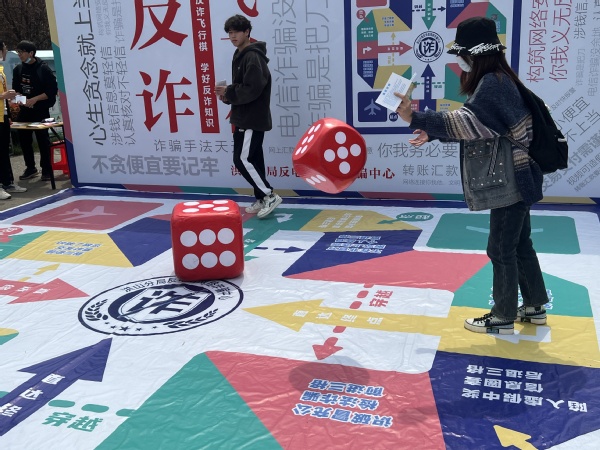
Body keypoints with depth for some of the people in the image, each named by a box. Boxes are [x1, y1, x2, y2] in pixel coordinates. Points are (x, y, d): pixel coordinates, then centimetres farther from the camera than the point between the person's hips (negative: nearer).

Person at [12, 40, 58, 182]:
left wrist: (35, 99, -19)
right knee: (24, 139, 8)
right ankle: (30, 168, 22)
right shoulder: (18, 69, 8)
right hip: (24, 110, 5)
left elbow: (52, 90, -11)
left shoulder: (43, 69, -8)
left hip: (40, 111, -5)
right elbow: (16, 89, 16)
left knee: (43, 140, -1)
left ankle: (46, 170, 8)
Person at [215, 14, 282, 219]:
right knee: (253, 159, 12)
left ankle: (269, 196, -3)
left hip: (252, 119, -10)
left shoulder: (253, 57, -16)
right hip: (246, 118, 10)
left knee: (242, 159, -9)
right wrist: (228, 93, 2)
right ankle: (262, 200, 19)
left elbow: (253, 89, -24)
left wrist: (228, 93, -13)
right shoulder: (240, 56, 15)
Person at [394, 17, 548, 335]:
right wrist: (432, 134, 15)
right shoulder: (496, 82, 13)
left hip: (511, 181, -10)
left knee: (501, 249, 1)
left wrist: (416, 119, -35)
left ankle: (503, 318, 15)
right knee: (519, 243, 18)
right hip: (511, 180, 10)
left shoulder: (493, 84, -19)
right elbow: (474, 126, 17)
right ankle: (535, 307, 31)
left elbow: (467, 121, -33)